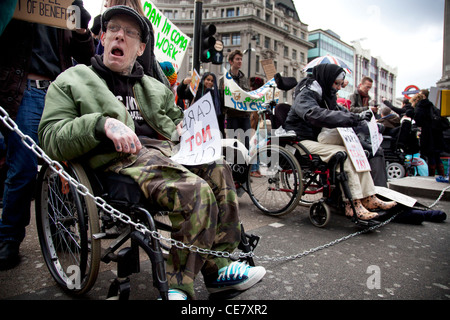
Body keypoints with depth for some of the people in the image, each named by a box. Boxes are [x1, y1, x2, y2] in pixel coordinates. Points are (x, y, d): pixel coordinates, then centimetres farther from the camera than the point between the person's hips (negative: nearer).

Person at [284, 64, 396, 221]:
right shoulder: (305, 96, -14)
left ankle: (369, 198, -5)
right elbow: (318, 115, -34)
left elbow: (340, 111, 17)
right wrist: (354, 118, -37)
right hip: (303, 142, -9)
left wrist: (358, 117, -6)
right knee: (343, 153, -27)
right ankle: (353, 205, -26)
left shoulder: (326, 95, 16)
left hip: (319, 140, 9)